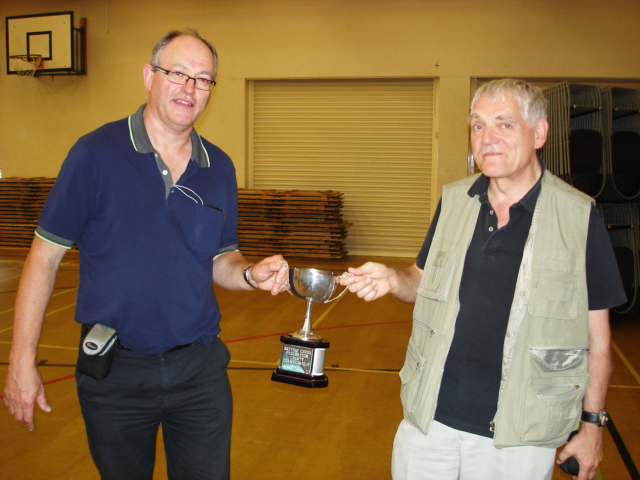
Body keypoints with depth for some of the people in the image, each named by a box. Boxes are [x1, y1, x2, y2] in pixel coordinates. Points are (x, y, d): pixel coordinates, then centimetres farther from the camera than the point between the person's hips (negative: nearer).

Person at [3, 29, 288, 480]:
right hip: (115, 372, -2)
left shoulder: (219, 167, 2)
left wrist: (252, 274, -13)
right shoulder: (95, 154, -10)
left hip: (201, 368, 3)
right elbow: (45, 256, -7)